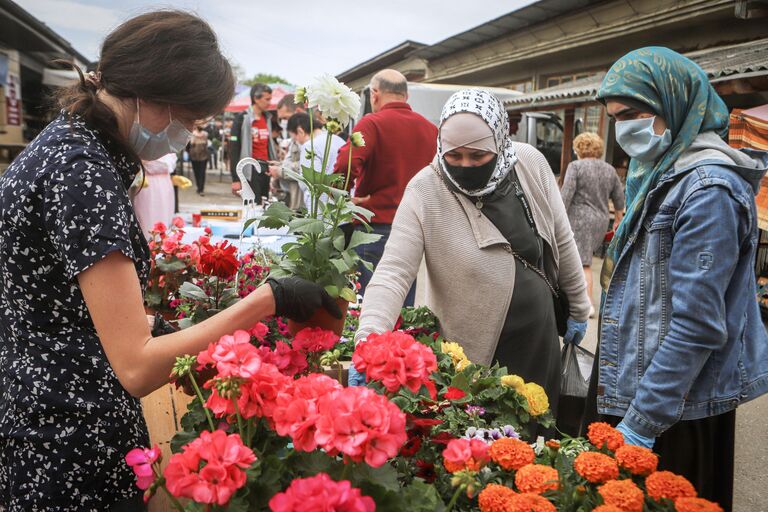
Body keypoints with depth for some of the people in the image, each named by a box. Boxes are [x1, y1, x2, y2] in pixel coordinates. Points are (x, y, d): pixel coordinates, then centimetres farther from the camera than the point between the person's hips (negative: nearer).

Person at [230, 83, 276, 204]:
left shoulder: (268, 118, 14)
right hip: (251, 170, -6)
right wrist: (235, 179, -12)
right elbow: (234, 150, -7)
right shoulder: (242, 118, -5)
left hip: (266, 169, 6)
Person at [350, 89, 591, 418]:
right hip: (474, 354, -3)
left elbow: (561, 240, 4)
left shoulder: (531, 164, -8)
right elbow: (392, 273, -24)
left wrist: (578, 307, 12)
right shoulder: (425, 191, -19)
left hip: (540, 341, 4)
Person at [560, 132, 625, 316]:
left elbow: (566, 195, -14)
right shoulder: (610, 169, 11)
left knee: (583, 263, -4)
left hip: (579, 220, -6)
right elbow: (619, 198, 16)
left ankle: (589, 305, -8)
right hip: (601, 221, 6)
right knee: (585, 258, 17)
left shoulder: (575, 166, -6)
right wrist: (618, 219, 28)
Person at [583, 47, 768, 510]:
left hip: (674, 411, -9)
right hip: (630, 386, 9)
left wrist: (641, 422, -19)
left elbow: (697, 326, -23)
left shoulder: (708, 190, -20)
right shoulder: (666, 173, 9)